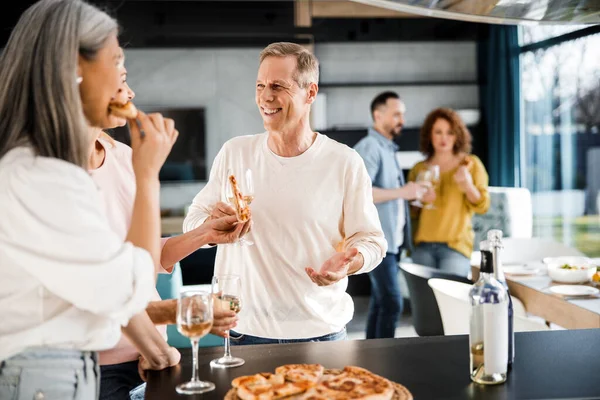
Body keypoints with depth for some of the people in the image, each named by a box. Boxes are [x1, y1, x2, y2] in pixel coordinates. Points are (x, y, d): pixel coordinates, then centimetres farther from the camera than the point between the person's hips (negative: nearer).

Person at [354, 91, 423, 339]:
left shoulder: (388, 149, 18)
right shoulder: (368, 148, -12)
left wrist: (411, 195, 9)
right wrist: (402, 192, -21)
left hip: (391, 239, 9)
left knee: (380, 302, 11)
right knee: (392, 303, -11)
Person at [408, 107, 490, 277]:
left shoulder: (471, 164, 7)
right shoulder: (419, 169, 13)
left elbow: (482, 206, 1)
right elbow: (410, 213, 18)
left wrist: (468, 184, -16)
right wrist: (419, 200, -4)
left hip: (455, 246, -2)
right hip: (423, 247, 2)